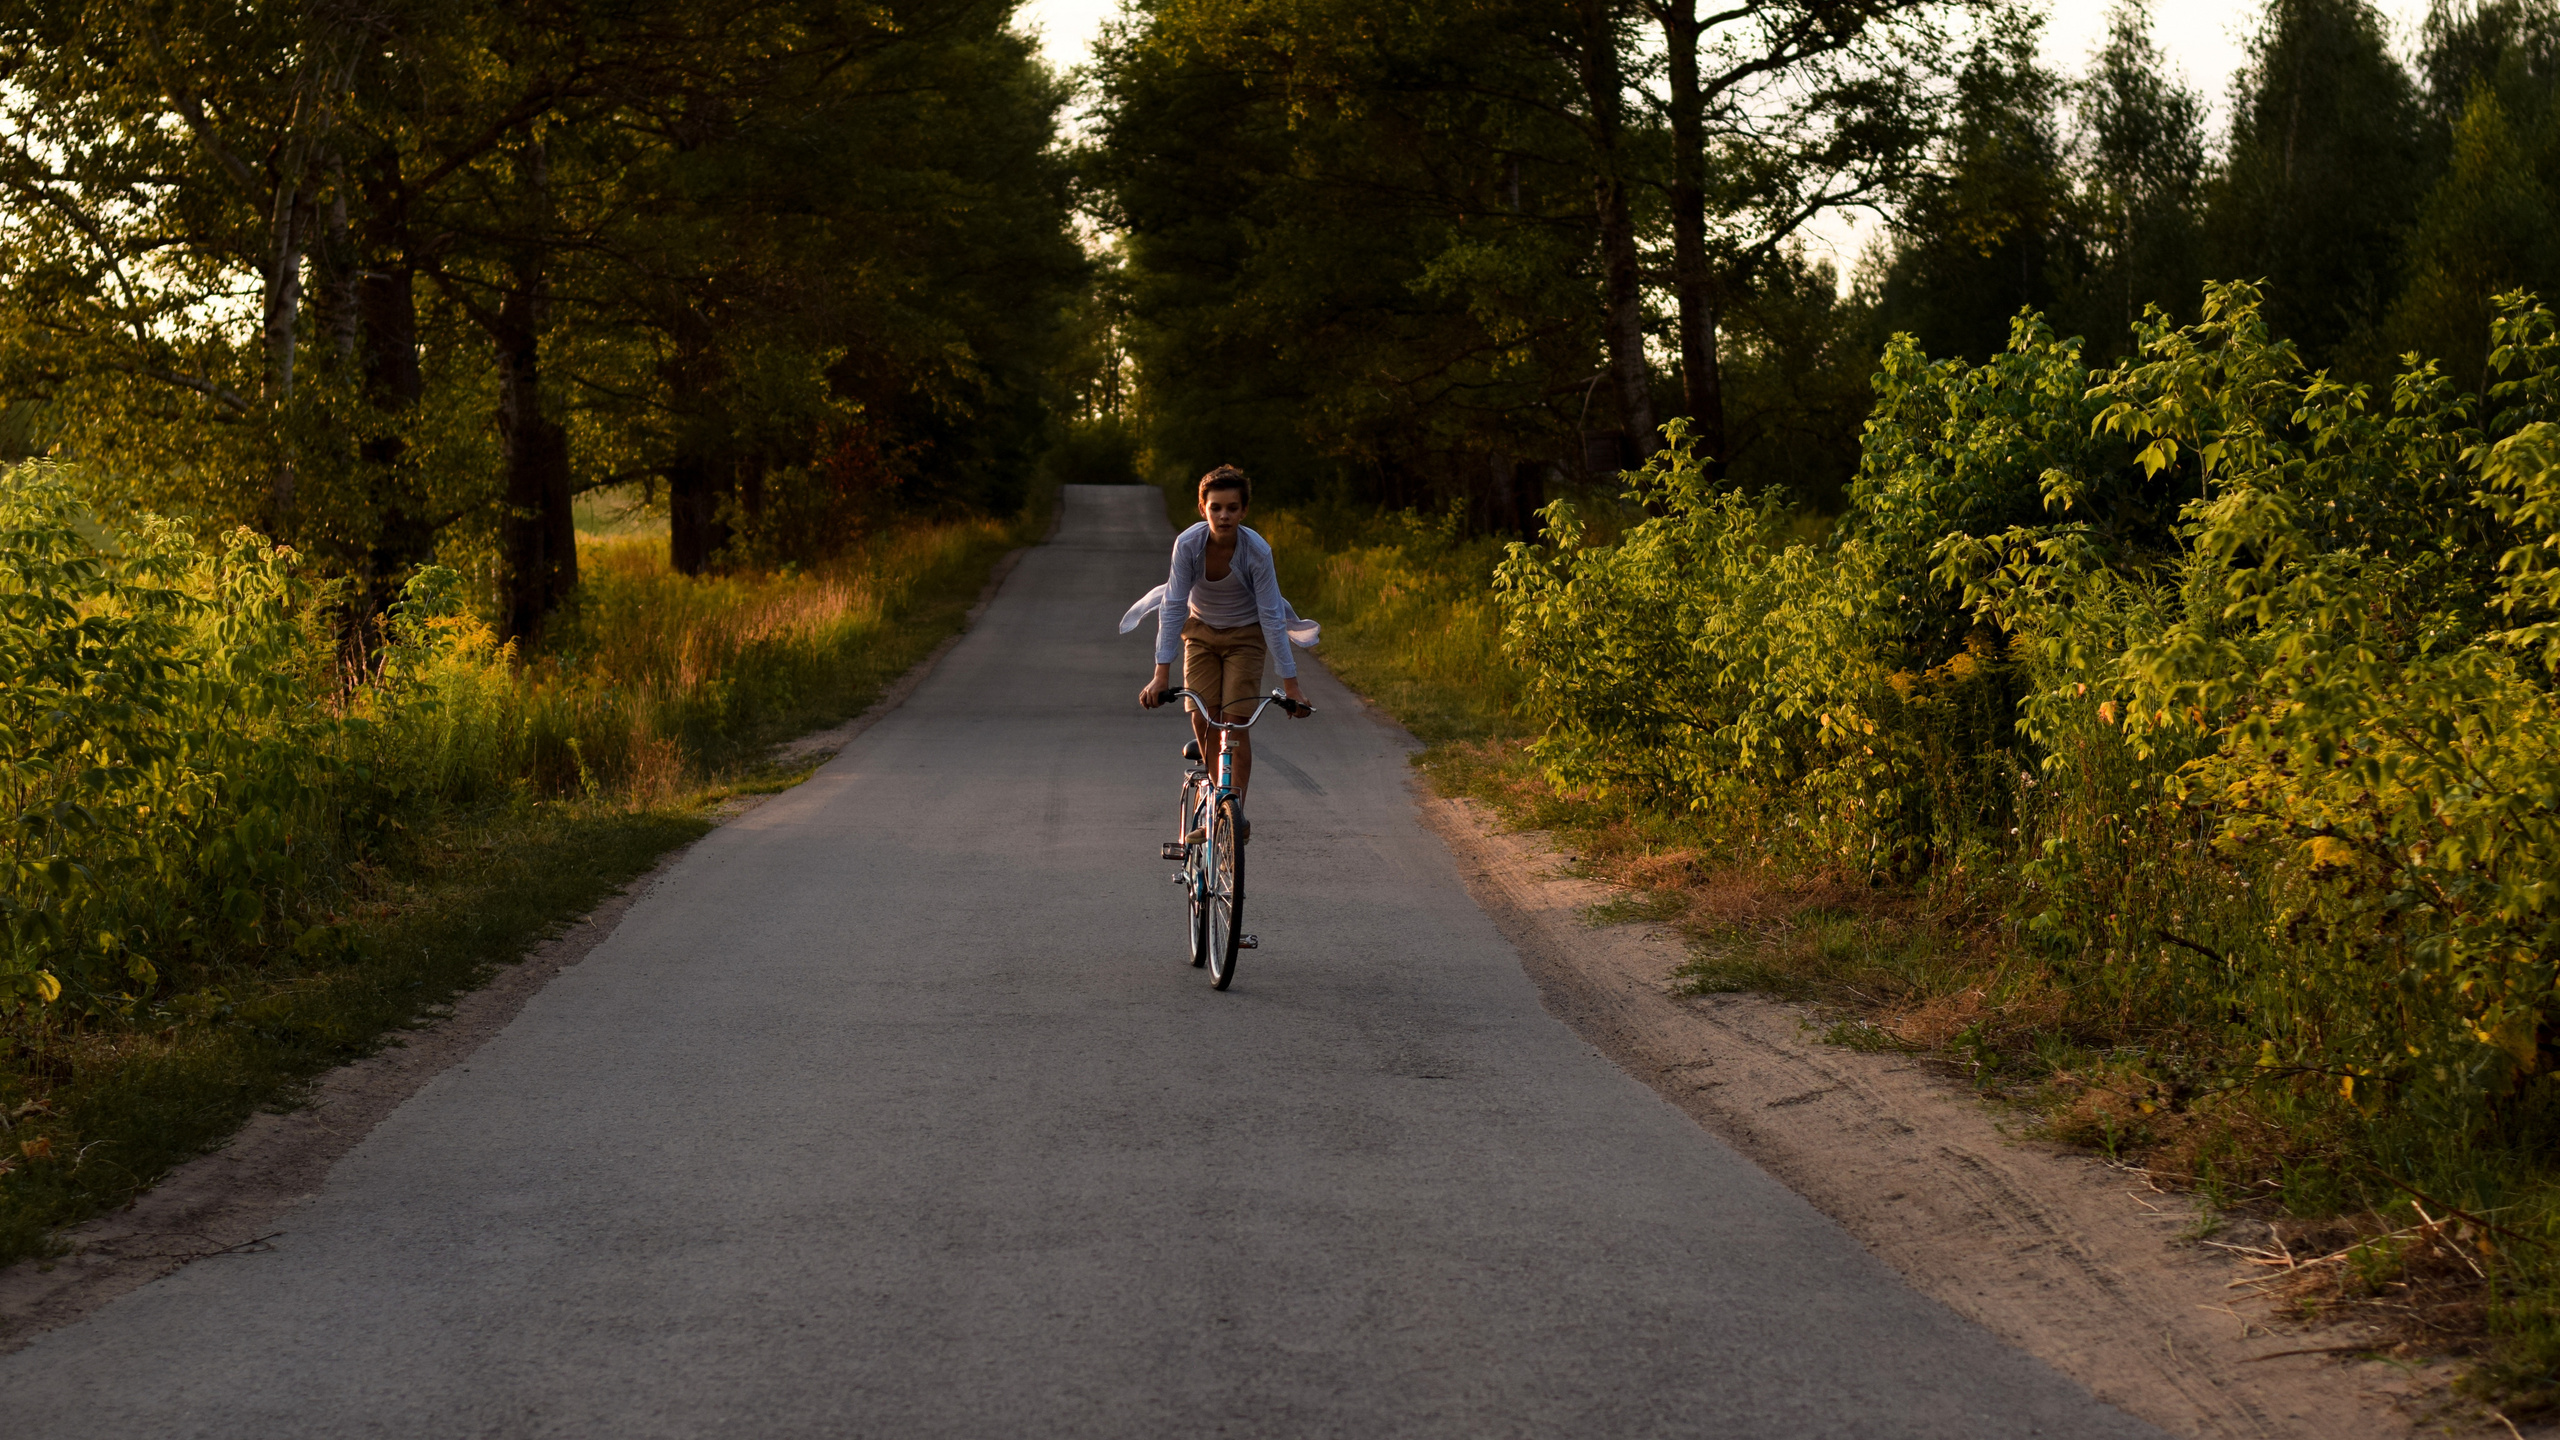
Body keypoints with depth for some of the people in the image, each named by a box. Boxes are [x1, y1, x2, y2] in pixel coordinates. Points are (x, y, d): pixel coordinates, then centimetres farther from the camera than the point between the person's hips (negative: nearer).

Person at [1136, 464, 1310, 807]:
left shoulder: (1257, 551, -28)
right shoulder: (1188, 544, -25)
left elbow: (1271, 618, -23)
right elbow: (1173, 608, -22)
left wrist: (1290, 685, -23)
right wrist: (1161, 674, -26)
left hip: (1245, 635, -2)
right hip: (1202, 632, 2)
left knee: (1235, 723, -12)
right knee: (1201, 719, -4)